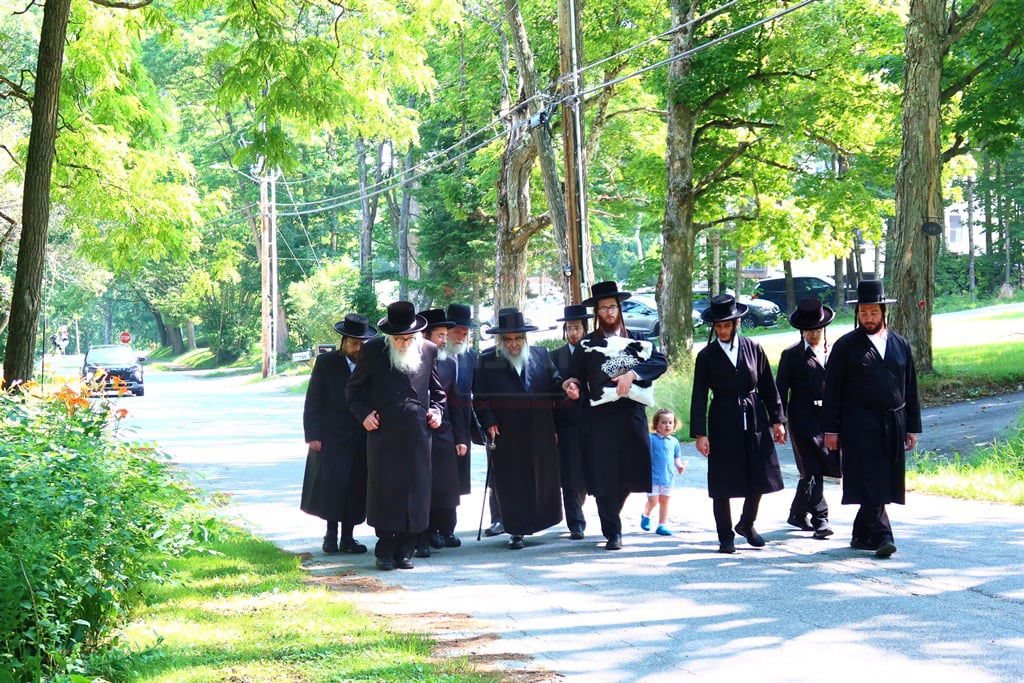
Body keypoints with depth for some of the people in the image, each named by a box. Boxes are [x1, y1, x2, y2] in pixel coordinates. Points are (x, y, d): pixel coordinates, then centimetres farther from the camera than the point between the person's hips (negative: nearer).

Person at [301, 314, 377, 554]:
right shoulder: (326, 362, 1)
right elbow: (313, 403, -1)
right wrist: (313, 435, -8)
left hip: (362, 441, 2)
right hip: (332, 438, -2)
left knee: (356, 490, 4)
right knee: (333, 485, -5)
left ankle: (347, 537, 13)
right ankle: (331, 535, 6)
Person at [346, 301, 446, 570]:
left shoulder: (429, 351, 7)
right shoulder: (372, 350, 2)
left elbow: (437, 389, 21)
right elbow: (354, 389, 11)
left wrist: (436, 410, 5)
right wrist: (363, 414, -2)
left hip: (418, 434, 2)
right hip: (383, 431, -2)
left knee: (415, 491, 2)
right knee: (384, 490, -2)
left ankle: (405, 550, 12)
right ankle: (385, 551, 8)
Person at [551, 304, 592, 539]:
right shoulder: (555, 356, 8)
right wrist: (552, 427, -1)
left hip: (591, 422, 0)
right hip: (567, 422, 0)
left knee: (591, 474, 4)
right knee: (571, 476, -4)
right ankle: (576, 524, 0)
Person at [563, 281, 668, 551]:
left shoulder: (636, 339, 14)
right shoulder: (588, 344, 12)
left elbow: (660, 362, 0)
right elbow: (581, 377, 16)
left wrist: (633, 374, -14)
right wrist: (573, 384, -7)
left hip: (632, 414, 2)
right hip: (601, 415, -1)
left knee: (631, 472, 3)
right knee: (604, 475, -6)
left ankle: (611, 518, 27)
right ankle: (612, 533, -1)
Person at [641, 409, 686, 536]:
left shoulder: (674, 441, 10)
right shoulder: (650, 439, -5)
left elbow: (677, 458, 18)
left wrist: (680, 466, 0)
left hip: (668, 477, 4)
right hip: (653, 476, -4)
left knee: (665, 501, 5)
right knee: (653, 500, -6)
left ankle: (662, 525, 11)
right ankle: (645, 515, 25)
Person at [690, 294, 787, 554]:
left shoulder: (753, 348, 4)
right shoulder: (707, 356, -1)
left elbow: (768, 386, 8)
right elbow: (699, 397, -2)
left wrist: (777, 420, 4)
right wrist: (700, 433, -9)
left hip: (754, 420, 2)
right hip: (723, 423, -2)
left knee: (759, 478, 5)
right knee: (722, 484, 0)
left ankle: (747, 524, 28)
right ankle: (726, 537, 12)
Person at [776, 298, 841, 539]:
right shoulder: (791, 355, 2)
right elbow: (781, 390, 1)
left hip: (829, 419, 4)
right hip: (803, 419, -4)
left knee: (819, 469, 10)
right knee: (811, 471, -8)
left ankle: (798, 513, 27)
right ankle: (820, 519, -6)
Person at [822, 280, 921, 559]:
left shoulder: (900, 345, 13)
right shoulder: (845, 346, 2)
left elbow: (910, 389, 15)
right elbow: (832, 390, 0)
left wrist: (912, 427, 11)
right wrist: (831, 429, -5)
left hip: (893, 425, 4)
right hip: (860, 427, -4)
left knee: (884, 484, 7)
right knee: (871, 483, -11)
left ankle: (862, 535, 18)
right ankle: (881, 536, -13)